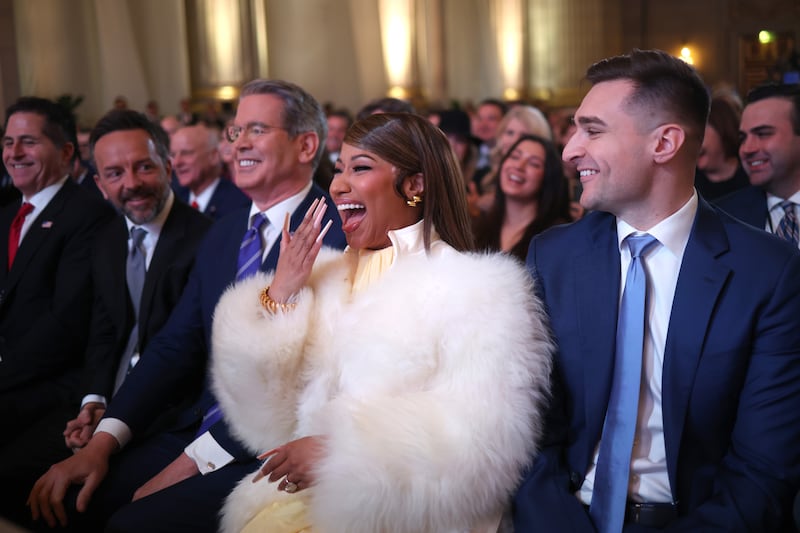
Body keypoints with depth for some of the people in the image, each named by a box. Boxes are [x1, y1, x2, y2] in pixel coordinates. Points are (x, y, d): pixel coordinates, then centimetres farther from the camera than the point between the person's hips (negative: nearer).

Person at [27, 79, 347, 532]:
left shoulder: (337, 233, -10)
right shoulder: (223, 233, 16)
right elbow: (175, 344, 11)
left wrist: (196, 460, -18)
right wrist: (104, 441, -2)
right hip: (197, 435, 7)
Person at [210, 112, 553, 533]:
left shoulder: (470, 288, -6)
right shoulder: (328, 274, 10)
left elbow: (479, 437, -18)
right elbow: (265, 418, 7)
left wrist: (341, 451, -19)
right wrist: (279, 292, -3)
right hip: (307, 498, 5)